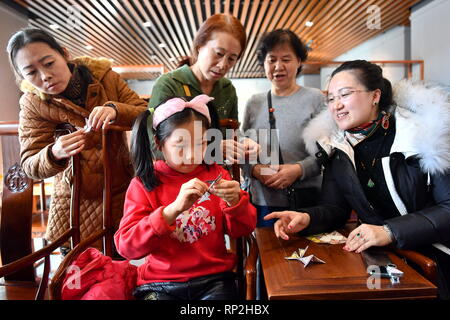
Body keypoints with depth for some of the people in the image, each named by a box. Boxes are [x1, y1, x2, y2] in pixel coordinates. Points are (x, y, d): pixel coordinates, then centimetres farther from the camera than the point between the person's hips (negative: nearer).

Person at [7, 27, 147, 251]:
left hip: (123, 192, 0)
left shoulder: (104, 76, -6)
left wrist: (115, 110, -31)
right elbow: (31, 167, -10)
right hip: (76, 204, 0)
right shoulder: (32, 104, -6)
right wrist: (55, 154, -33)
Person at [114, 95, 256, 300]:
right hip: (161, 285, 0)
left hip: (214, 278, 1)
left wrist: (234, 202, -21)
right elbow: (126, 247, -16)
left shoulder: (216, 174, 1)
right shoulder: (143, 184, -6)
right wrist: (174, 208, -30)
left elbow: (242, 230, 1)